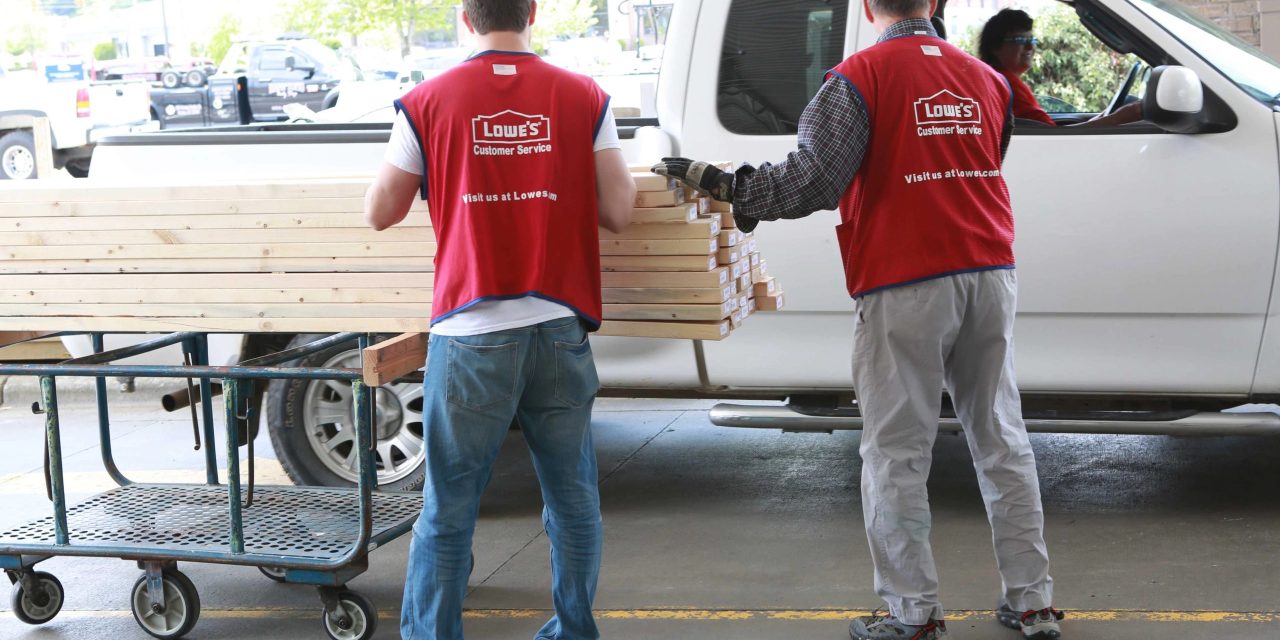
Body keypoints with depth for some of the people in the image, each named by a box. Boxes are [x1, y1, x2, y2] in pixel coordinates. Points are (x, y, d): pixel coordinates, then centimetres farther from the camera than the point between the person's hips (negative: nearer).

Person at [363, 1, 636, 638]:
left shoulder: (427, 102, -1)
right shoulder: (584, 99, 2)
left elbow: (379, 213, 6)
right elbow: (618, 212, 2)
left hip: (470, 335, -1)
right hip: (559, 328, 2)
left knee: (447, 513, 6)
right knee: (573, 501, 15)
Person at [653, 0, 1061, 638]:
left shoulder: (859, 77, -8)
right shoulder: (987, 79, 11)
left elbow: (811, 181, -16)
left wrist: (712, 180, -6)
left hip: (904, 286, -6)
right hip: (989, 274, 6)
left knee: (896, 454, 3)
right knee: (1001, 439, 13)